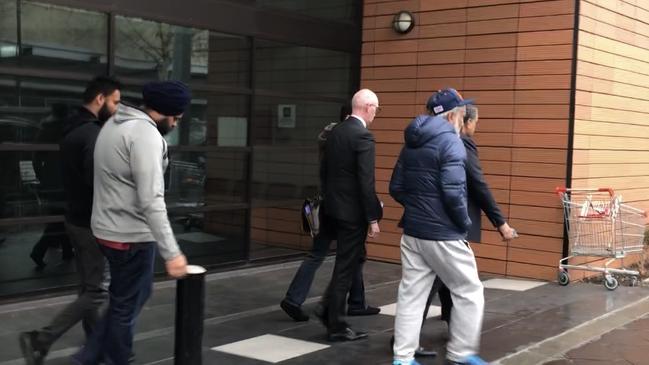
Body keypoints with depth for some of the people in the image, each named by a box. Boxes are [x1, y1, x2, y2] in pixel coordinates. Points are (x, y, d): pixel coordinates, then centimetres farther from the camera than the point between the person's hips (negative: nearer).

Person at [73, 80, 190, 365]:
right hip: (131, 236, -10)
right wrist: (171, 252, -27)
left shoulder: (115, 124, 12)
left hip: (109, 229, 10)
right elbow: (151, 201, -26)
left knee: (136, 295, 23)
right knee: (126, 308, 5)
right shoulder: (146, 134, -20)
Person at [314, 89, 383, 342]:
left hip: (334, 208, 8)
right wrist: (373, 218, -15)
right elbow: (366, 182, -21)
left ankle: (328, 307, 18)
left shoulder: (335, 132, 8)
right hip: (352, 212, -8)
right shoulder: (363, 136, -17)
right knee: (346, 267, 1)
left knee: (354, 258, 22)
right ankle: (336, 327, 10)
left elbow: (324, 170, 14)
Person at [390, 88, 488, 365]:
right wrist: (465, 223, -8)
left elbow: (396, 188, 13)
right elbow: (454, 192, -22)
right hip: (442, 234, -7)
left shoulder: (412, 143, 11)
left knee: (411, 295, 10)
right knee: (469, 292, 9)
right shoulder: (450, 141, -13)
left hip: (412, 232, 7)